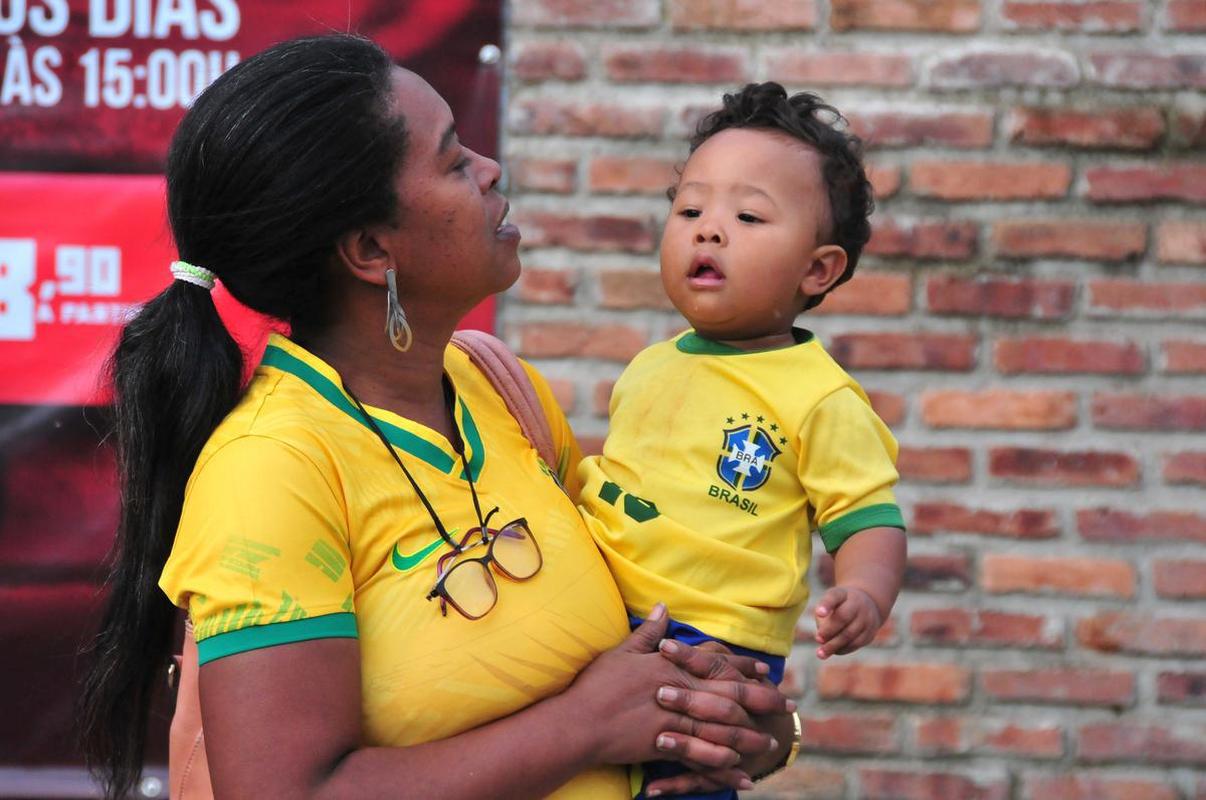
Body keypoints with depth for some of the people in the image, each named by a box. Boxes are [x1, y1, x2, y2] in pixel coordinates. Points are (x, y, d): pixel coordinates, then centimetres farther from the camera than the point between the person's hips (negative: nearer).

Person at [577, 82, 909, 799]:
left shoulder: (821, 399, -5)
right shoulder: (648, 368, 15)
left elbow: (869, 520, -5)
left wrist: (867, 594, -22)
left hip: (712, 643, -7)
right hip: (599, 622, 7)